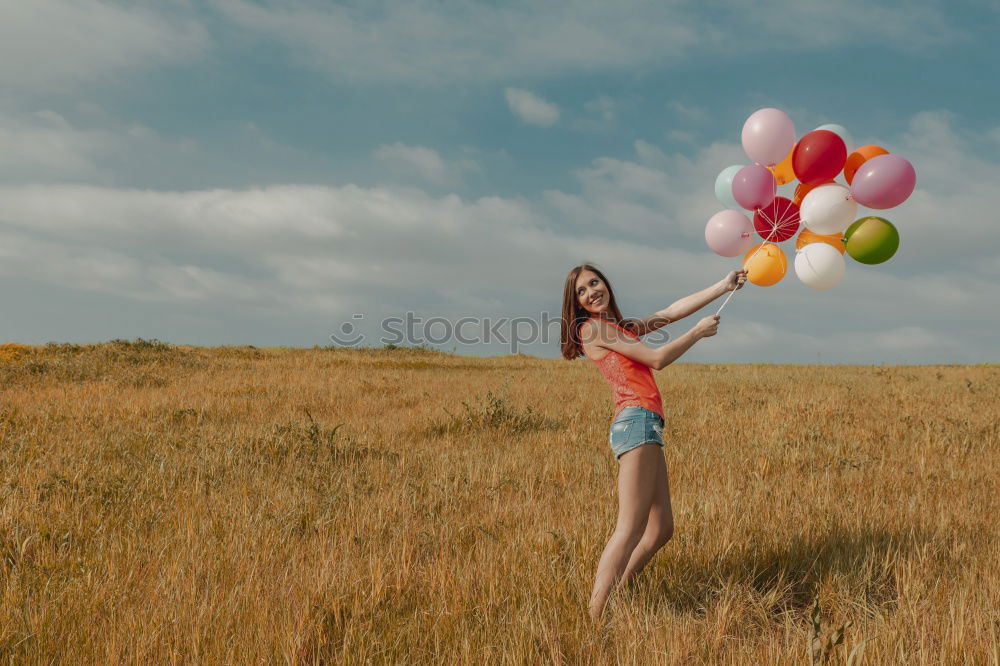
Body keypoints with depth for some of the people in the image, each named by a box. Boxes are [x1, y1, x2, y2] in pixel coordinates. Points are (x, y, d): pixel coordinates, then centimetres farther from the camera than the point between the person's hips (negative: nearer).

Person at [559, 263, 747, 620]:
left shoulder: (625, 328, 25)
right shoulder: (593, 328, -1)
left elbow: (675, 310, 22)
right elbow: (657, 359, -3)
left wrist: (724, 285, 20)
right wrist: (699, 332, 7)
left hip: (647, 429, 9)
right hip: (636, 422, -9)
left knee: (661, 529, 9)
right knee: (630, 529, -18)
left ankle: (614, 597, 11)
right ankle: (594, 616, -21)